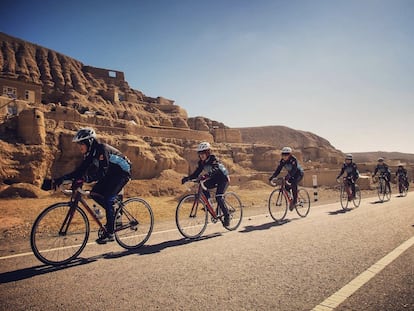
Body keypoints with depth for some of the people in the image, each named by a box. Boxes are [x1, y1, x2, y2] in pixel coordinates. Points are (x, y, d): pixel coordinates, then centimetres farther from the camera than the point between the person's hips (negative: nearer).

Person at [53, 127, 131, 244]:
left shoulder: (102, 149, -26)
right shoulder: (90, 153, 0)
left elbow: (102, 172, -36)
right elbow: (81, 170, -3)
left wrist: (83, 179, -45)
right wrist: (62, 178, -13)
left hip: (122, 173, -9)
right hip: (110, 174, 9)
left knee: (108, 198, -18)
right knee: (94, 193, -3)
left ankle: (110, 233, -9)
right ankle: (114, 213, 14)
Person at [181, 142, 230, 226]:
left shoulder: (213, 159, -26)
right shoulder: (201, 162, -6)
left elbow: (214, 170, -43)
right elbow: (196, 173, -9)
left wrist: (205, 176, -61)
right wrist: (187, 178, -25)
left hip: (223, 178, -7)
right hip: (215, 179, 7)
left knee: (218, 197, -21)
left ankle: (227, 216, -6)